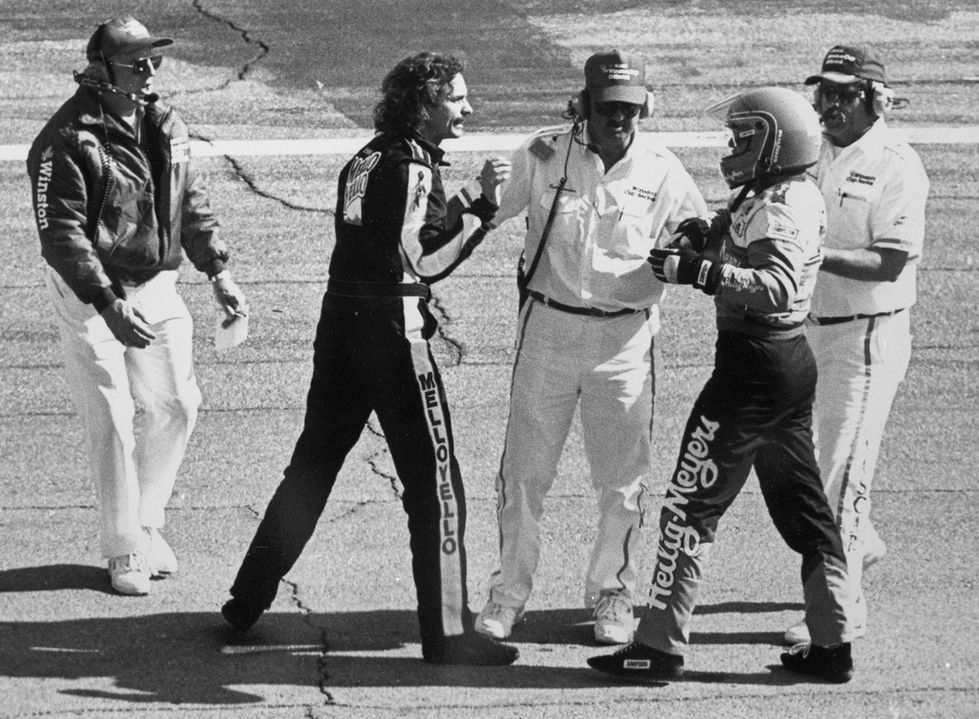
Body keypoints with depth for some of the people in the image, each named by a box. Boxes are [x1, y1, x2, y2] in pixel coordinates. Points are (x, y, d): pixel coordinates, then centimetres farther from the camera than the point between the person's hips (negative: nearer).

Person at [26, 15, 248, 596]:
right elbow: (61, 233, -23)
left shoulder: (165, 125, 3)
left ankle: (147, 522, 27)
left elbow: (192, 202, 13)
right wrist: (109, 305, -30)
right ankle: (125, 549, 8)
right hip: (90, 297, -6)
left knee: (178, 404, 9)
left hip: (156, 287, 7)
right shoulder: (67, 140, -19)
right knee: (113, 421, -5)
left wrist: (218, 270, 3)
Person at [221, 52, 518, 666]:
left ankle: (248, 601, 23)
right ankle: (448, 633, -1)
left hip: (340, 322, 8)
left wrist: (464, 201, 8)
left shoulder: (368, 158, 14)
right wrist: (481, 206, -8)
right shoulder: (414, 167, -12)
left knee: (313, 465, 18)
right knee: (435, 481, -2)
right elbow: (423, 263, -14)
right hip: (394, 329, -8)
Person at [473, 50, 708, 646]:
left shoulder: (662, 172, -4)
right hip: (549, 329, 0)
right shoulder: (543, 156, -4)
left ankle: (612, 595, 22)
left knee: (623, 479, 4)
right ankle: (509, 592, 19)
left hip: (625, 336, 0)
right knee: (525, 469, 4)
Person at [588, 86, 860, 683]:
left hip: (753, 365, -10)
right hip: (794, 359, 10)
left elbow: (778, 286, -36)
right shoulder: (805, 197, 10)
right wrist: (709, 238, 3)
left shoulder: (773, 209, -20)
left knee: (692, 504, -3)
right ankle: (833, 644, 19)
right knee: (804, 505, 15)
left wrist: (699, 270, -40)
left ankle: (661, 646, 0)